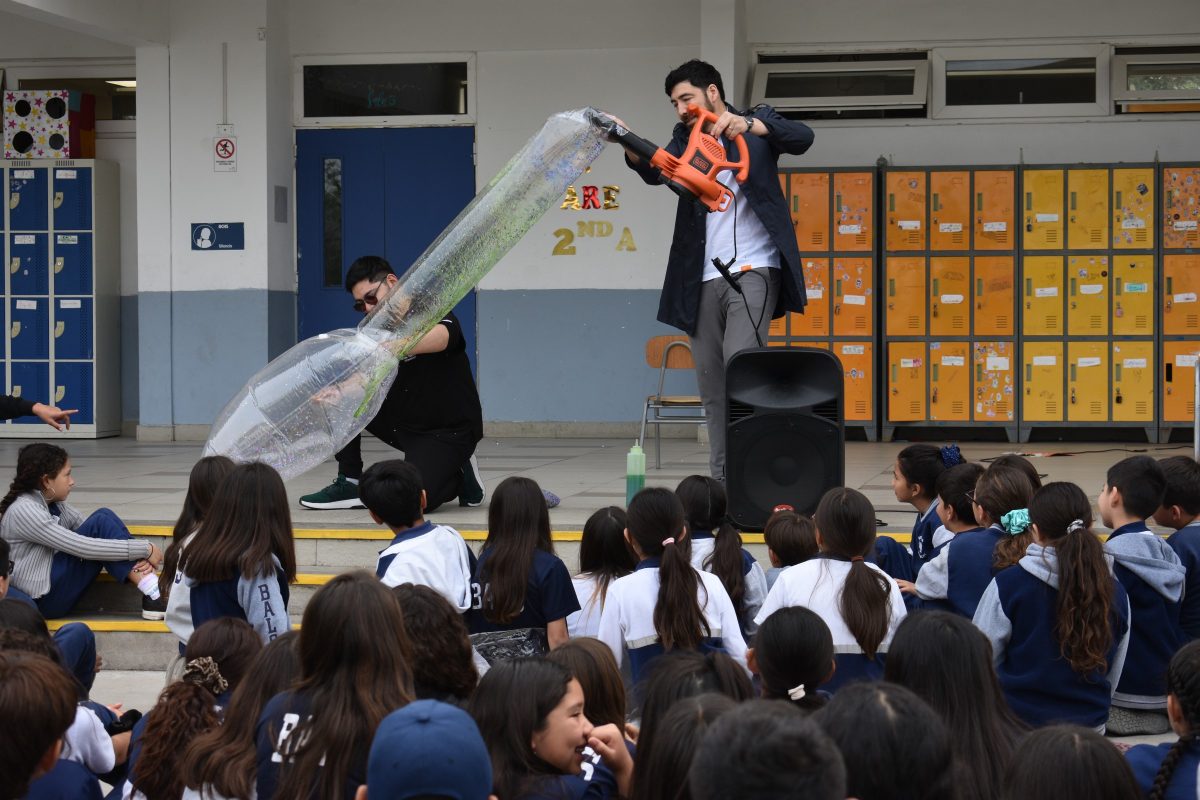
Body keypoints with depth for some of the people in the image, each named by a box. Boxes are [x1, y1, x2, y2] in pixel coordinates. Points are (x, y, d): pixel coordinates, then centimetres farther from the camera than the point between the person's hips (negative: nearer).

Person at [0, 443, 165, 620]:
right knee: (101, 522, -17)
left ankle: (154, 594, -17)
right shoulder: (24, 511, -18)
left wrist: (137, 557, -12)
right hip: (44, 599, -9)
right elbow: (83, 547, -24)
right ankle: (153, 596, -23)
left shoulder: (52, 503, 10)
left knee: (104, 516, -5)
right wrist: (145, 550, -21)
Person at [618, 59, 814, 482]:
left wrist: (747, 124, -29)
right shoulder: (685, 139, 15)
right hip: (703, 277, 5)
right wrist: (630, 146, -27)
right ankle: (722, 482, 9)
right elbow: (656, 170, -5)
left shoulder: (758, 122, 6)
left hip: (752, 268, -5)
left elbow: (802, 138, -13)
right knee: (711, 384, 4)